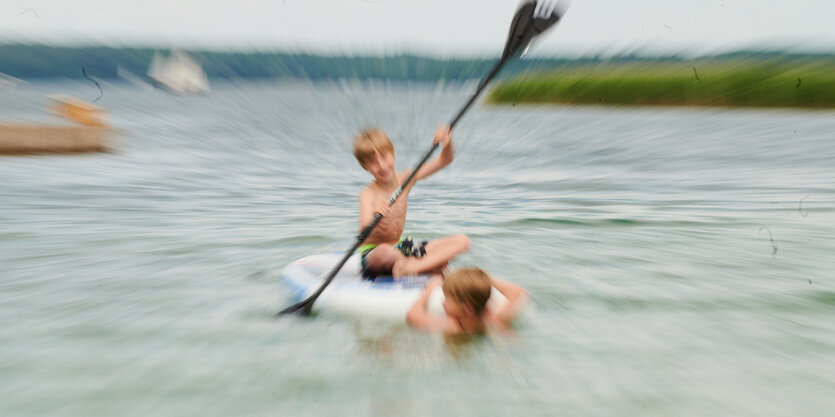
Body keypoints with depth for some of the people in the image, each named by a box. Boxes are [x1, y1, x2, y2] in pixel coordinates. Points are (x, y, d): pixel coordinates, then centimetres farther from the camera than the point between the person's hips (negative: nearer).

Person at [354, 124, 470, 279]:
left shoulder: (405, 179, -6)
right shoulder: (368, 194, -20)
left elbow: (444, 160, -7)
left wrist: (447, 142, -29)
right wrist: (375, 214, -54)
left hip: (401, 246, 6)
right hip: (373, 255, -5)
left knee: (462, 241, -5)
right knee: (385, 251, -46)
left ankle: (413, 266, -24)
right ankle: (430, 264, -16)